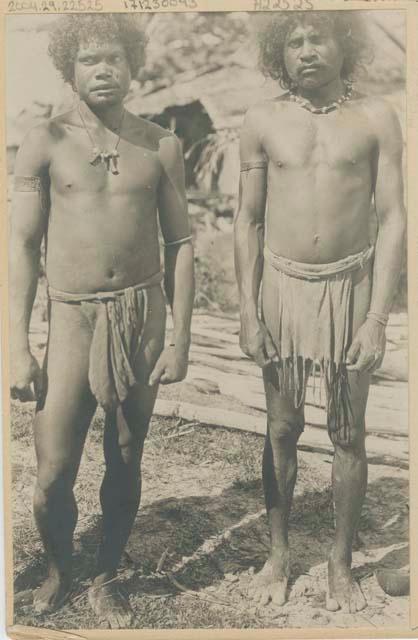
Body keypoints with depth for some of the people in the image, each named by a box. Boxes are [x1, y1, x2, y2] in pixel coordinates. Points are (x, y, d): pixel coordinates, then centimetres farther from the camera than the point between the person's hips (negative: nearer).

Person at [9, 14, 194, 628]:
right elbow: (22, 245, -2)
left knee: (126, 462, 11)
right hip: (73, 318, -1)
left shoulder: (161, 145, 4)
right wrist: (19, 347, -7)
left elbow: (180, 242, 5)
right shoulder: (45, 142, -1)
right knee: (53, 476, -1)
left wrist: (179, 339, -1)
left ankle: (106, 579, 33)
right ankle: (58, 569, 31)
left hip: (143, 314, 2)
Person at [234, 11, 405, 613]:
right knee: (282, 429, 10)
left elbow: (393, 218, -4)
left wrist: (378, 317, -11)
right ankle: (279, 554, 28)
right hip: (282, 286, 1)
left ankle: (341, 562, 25)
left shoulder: (376, 117, -2)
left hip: (350, 286, -1)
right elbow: (248, 218, 4)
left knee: (349, 434, 7)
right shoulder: (264, 120, 2)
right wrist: (248, 309, -2)